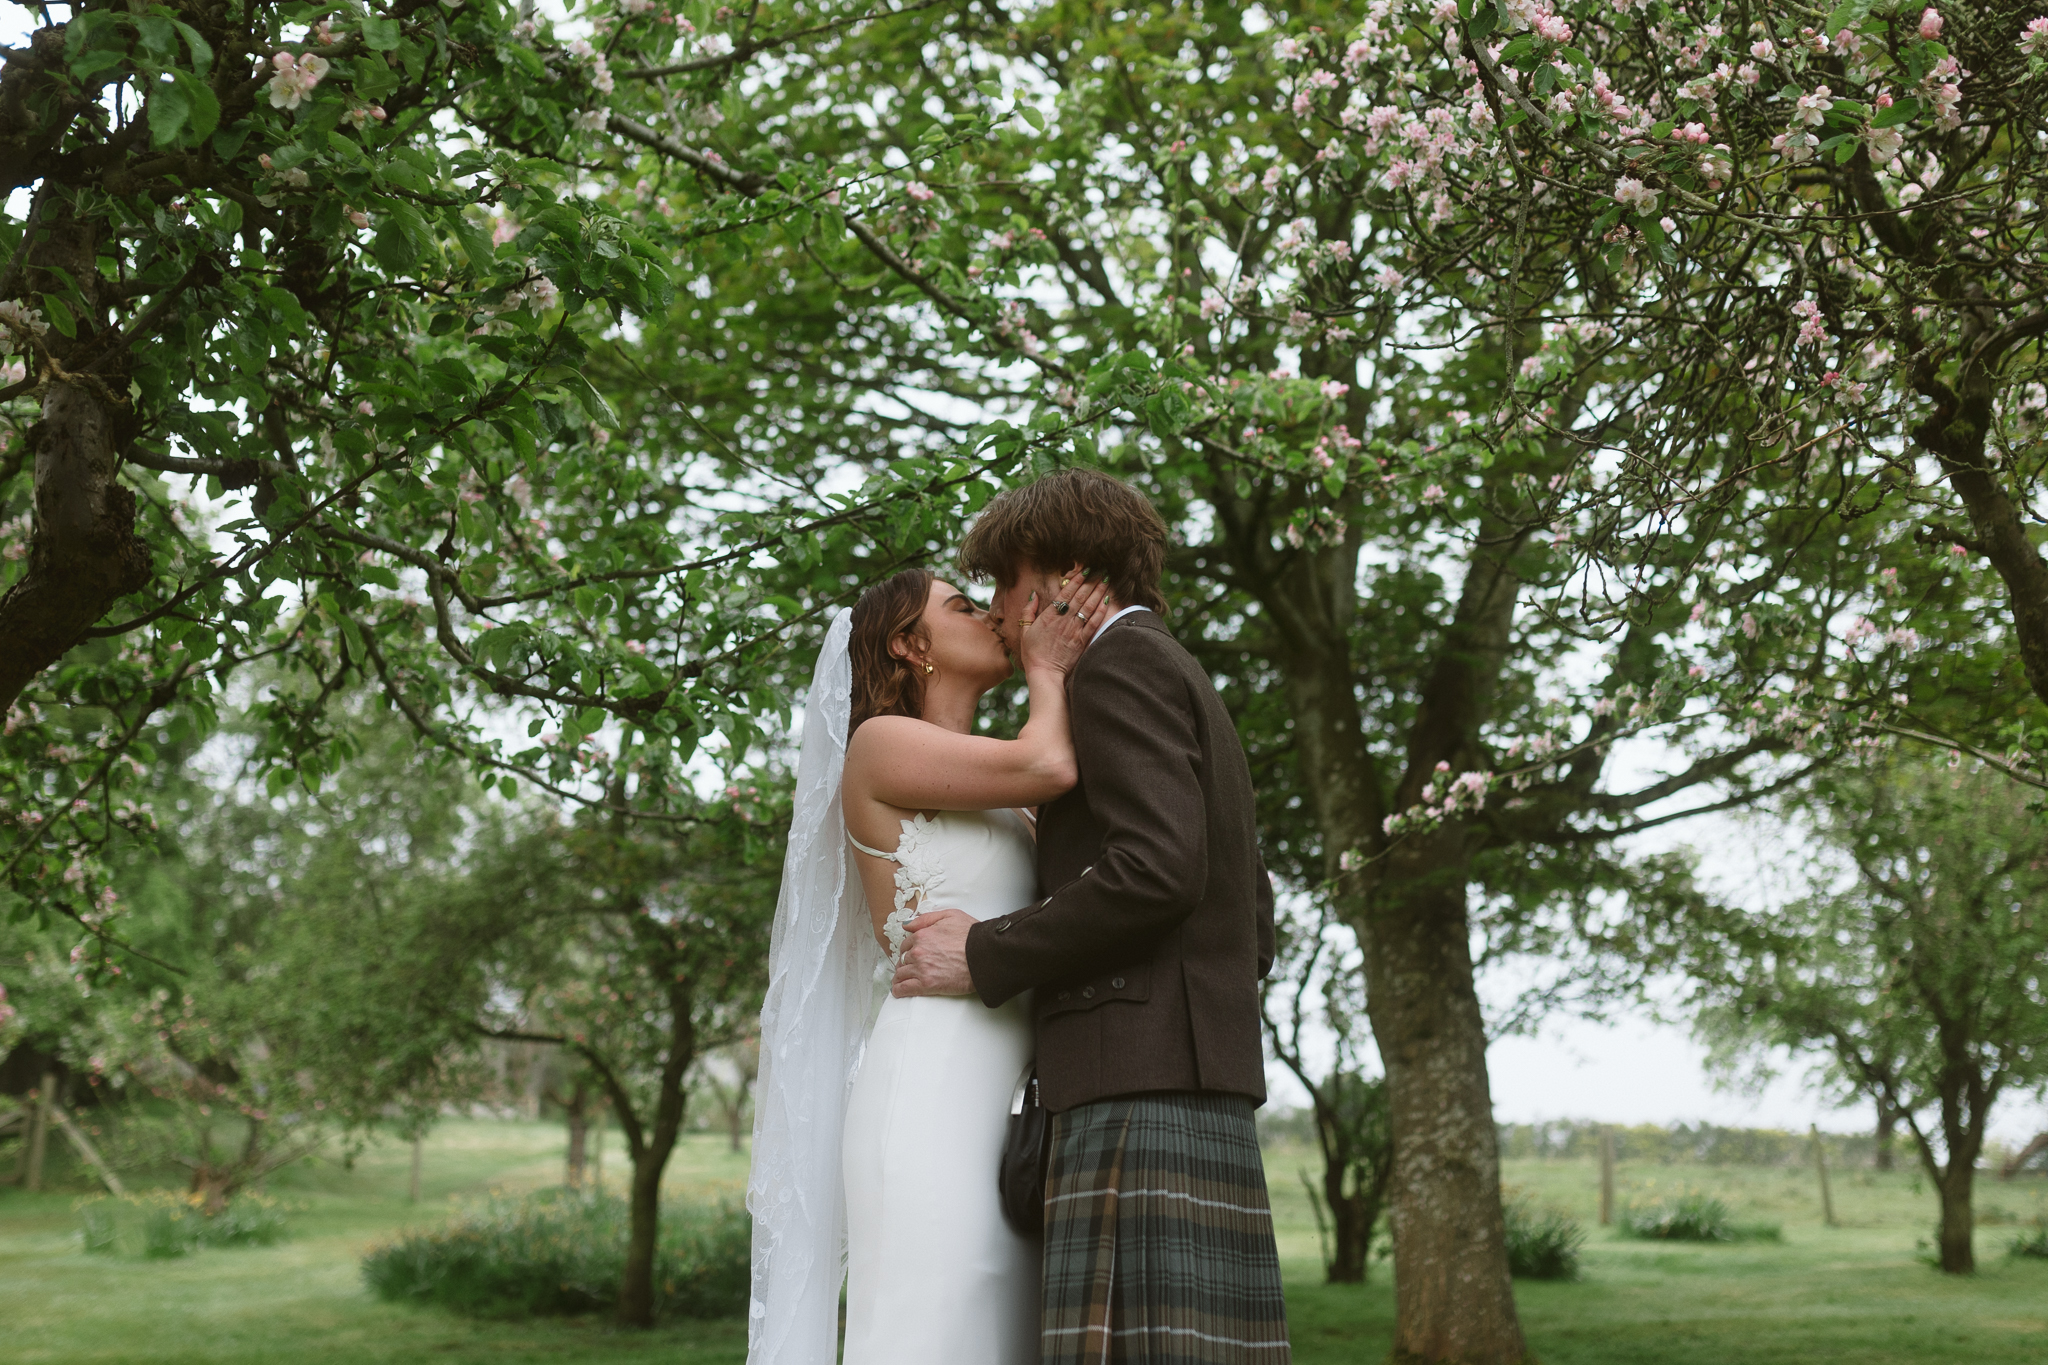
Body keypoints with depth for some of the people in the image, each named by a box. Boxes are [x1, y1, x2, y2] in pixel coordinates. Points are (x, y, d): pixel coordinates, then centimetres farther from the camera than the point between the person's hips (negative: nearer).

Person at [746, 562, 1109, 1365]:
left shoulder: (1006, 807, 27)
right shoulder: (879, 745, 1)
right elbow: (1047, 767, -9)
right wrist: (1046, 672, 8)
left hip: (1005, 1111, 8)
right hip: (931, 1098, -8)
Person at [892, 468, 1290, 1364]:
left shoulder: (1120, 662, -2)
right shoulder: (1187, 689, 27)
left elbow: (1157, 869, -17)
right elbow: (1253, 930, 24)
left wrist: (986, 956, -9)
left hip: (1140, 1090, -10)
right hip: (1199, 1093, 10)